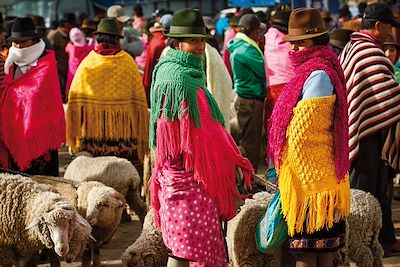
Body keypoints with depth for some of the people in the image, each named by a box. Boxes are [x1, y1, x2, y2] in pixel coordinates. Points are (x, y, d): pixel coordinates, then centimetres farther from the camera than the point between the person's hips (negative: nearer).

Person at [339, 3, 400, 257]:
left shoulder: (351, 47, 14)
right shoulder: (370, 52, -19)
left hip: (357, 127, 10)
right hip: (368, 131, -10)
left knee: (379, 186, 16)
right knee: (363, 189, -2)